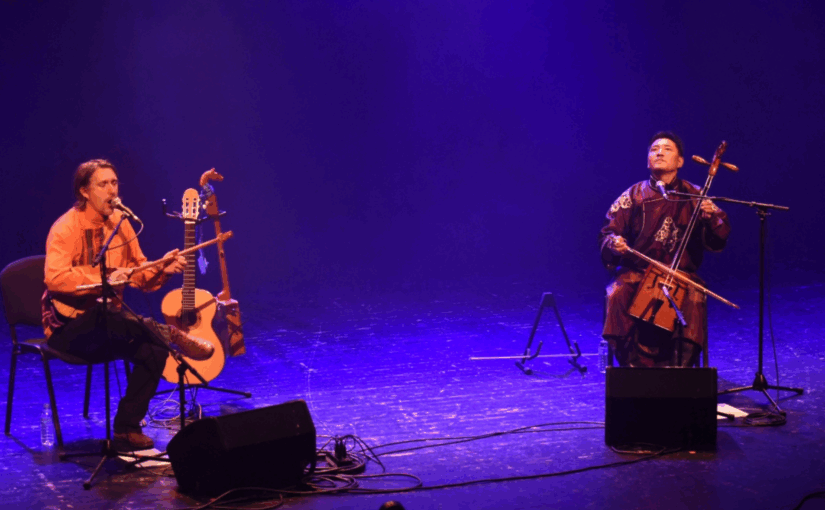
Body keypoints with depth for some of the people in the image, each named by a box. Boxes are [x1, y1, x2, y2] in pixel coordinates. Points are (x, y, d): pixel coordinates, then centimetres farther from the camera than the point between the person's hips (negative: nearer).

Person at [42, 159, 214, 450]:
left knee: (154, 350, -20)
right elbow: (54, 278, -28)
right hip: (69, 327, -6)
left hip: (109, 326, 6)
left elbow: (139, 275, 11)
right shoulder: (66, 228, -13)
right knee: (106, 318, -40)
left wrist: (161, 268, -11)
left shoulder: (119, 223, 8)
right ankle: (171, 334, -20)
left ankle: (127, 429, -12)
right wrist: (103, 280, -38)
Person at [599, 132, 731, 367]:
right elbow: (608, 232, 6)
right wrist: (613, 244, -18)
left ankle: (679, 367, -18)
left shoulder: (694, 196, 6)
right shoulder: (634, 195, 8)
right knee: (618, 295, -29)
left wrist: (712, 217, -22)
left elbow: (717, 242, -1)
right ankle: (635, 366, -17)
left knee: (694, 299, -31)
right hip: (636, 271, 1)